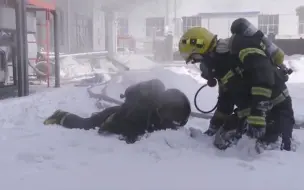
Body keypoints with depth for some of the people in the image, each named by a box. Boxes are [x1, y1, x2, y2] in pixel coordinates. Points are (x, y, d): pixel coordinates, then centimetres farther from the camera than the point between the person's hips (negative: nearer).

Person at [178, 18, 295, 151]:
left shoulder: (240, 46, -18)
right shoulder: (220, 65, 11)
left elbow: (264, 77, -30)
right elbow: (225, 100, 22)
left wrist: (257, 115, -35)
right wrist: (214, 126, 26)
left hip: (276, 107, -8)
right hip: (250, 111, 9)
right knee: (222, 141, 2)